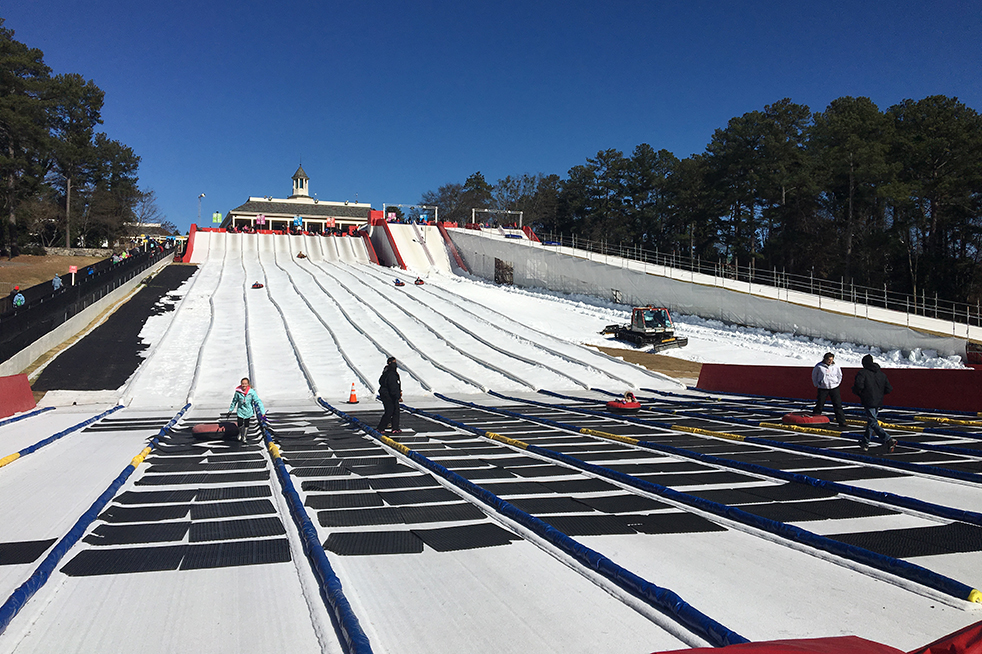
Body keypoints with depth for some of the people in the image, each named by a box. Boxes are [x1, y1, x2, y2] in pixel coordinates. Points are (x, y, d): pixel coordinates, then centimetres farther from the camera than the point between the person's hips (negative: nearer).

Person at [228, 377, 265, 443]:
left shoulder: (252, 392, -21)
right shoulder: (238, 392, -16)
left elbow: (258, 401, -19)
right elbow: (234, 401, 2)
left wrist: (262, 412, -24)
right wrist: (231, 409, 15)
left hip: (248, 411, 0)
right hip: (240, 411, 0)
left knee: (246, 425, 13)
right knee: (240, 425, 4)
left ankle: (244, 436, 37)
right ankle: (240, 433, 37)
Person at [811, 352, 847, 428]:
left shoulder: (835, 365, -2)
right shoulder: (819, 366, -7)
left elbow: (840, 375, 15)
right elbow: (814, 375, 8)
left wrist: (837, 383, 9)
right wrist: (816, 384, 8)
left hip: (834, 388, 1)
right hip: (822, 388, -1)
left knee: (838, 405, -1)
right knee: (819, 405, 1)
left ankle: (842, 422, 4)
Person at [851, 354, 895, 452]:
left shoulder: (862, 373, -8)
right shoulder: (881, 373, 10)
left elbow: (858, 386, -23)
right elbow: (889, 389, 7)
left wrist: (858, 393, -1)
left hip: (868, 402, -7)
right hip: (878, 402, 7)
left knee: (873, 423, -7)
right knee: (871, 422, 17)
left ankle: (889, 440, -22)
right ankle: (865, 443, 25)